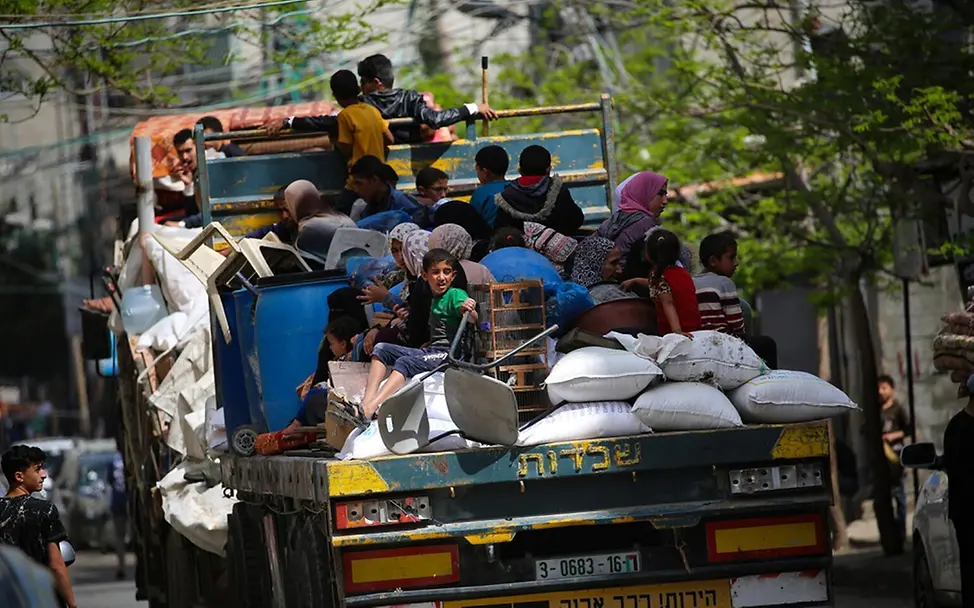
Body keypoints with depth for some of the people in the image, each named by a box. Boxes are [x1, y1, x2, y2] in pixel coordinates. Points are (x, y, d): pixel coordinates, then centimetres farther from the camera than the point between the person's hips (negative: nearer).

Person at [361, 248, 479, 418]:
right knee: (381, 349, 1)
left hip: (449, 355, -10)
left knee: (405, 363, -31)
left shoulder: (456, 295, -6)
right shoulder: (434, 299, 20)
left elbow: (473, 321, -23)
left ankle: (368, 410, -45)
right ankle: (367, 401, -19)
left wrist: (470, 311, -45)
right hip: (431, 351, 10)